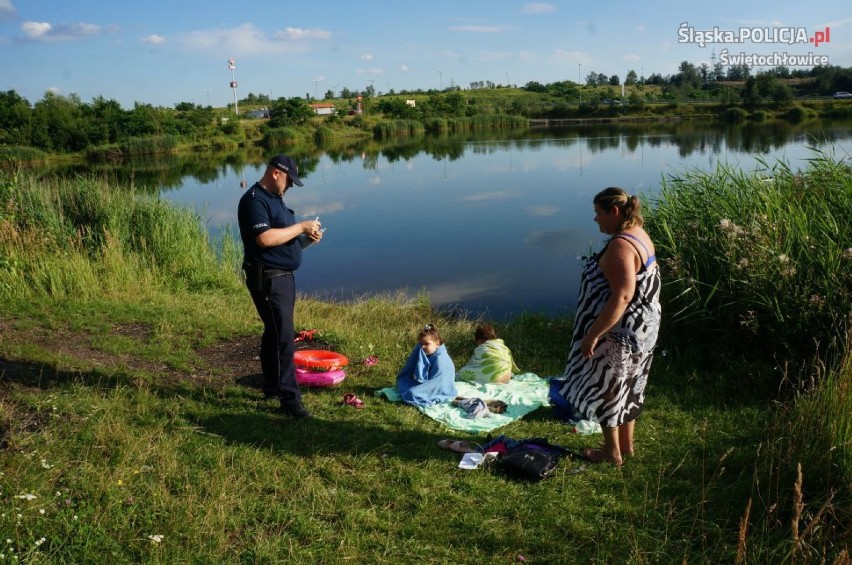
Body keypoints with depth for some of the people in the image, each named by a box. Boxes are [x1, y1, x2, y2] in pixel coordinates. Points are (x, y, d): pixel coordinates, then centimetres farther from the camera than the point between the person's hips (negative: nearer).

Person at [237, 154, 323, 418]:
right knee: (283, 338, -10)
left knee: (275, 334, 17)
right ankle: (289, 399, -7)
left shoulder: (275, 198, 16)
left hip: (284, 277, 10)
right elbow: (265, 239, -27)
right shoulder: (254, 200, -15)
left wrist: (307, 237, 3)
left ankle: (272, 386, 28)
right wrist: (300, 227, -19)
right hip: (268, 279, -10)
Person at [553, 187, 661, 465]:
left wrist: (592, 334, -26)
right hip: (640, 329, 10)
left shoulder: (620, 246, -25)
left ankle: (612, 452, 20)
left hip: (618, 331, -10)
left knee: (606, 389, 7)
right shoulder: (639, 236, 6)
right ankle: (626, 444, 35)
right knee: (626, 387, 21)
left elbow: (622, 296, -31)